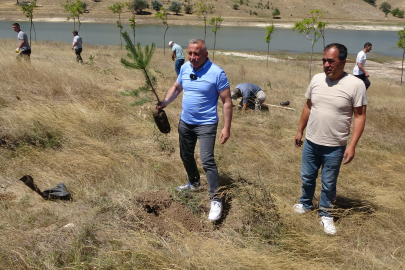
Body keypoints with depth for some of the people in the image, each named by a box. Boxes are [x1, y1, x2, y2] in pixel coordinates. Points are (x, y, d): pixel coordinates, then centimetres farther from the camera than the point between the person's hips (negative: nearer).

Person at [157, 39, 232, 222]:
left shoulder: (216, 73, -19)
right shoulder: (185, 68, -2)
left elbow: (227, 101, -15)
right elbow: (176, 87, 14)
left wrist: (227, 127, -19)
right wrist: (164, 102, -4)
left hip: (206, 124, -7)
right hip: (185, 122, 7)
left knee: (207, 161, -15)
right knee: (186, 156, 21)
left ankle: (215, 199, -4)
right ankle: (194, 183, 46)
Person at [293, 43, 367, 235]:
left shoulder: (355, 85, -16)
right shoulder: (316, 79, -2)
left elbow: (360, 116, -12)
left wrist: (352, 145, -16)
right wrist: (300, 131, 13)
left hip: (335, 147, -4)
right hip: (311, 142, 4)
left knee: (328, 184, 11)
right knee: (307, 177, 20)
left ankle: (325, 215, 31)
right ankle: (305, 204, 44)